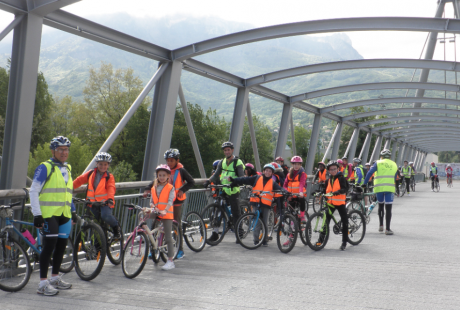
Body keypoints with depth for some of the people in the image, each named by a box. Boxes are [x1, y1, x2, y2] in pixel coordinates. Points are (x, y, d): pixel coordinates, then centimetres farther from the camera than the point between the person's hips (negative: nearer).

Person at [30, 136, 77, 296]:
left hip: (64, 214, 7)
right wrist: (37, 214, -14)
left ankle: (55, 278, 25)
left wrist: (73, 211, 23)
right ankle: (43, 283, -1)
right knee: (49, 245, -8)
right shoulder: (45, 167, -6)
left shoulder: (67, 169, 17)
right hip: (49, 213, -7)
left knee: (61, 245, 11)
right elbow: (34, 191, -8)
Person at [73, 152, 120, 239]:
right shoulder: (90, 174, 7)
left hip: (105, 203, -4)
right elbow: (79, 180, 10)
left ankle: (116, 227, -1)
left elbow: (111, 188, -17)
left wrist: (110, 199, -35)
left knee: (105, 216, -29)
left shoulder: (109, 176, -2)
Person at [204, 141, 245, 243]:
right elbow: (216, 174, 9)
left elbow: (241, 177, -14)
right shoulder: (222, 162, 12)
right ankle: (215, 234, 6)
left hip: (233, 192, -5)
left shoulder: (238, 162, -5)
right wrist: (208, 181, -8)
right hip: (223, 190, 5)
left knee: (236, 214, 0)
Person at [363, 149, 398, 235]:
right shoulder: (394, 165, 16)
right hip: (389, 188, 0)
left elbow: (369, 173, -3)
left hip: (379, 188, 0)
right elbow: (394, 178, 18)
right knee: (388, 209, -1)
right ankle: (388, 229, -5)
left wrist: (364, 184, -1)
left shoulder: (378, 163, 7)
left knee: (380, 206, 19)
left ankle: (381, 225, 19)